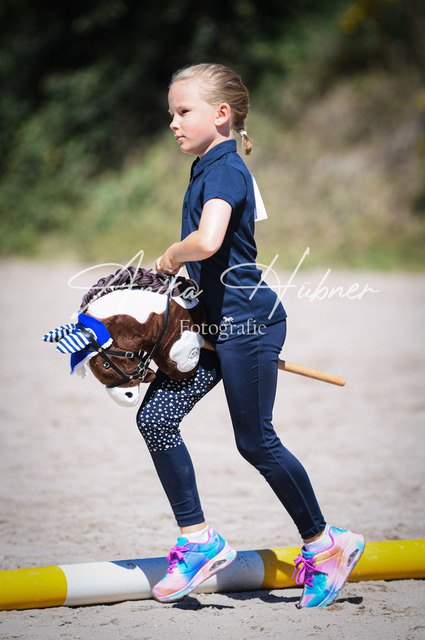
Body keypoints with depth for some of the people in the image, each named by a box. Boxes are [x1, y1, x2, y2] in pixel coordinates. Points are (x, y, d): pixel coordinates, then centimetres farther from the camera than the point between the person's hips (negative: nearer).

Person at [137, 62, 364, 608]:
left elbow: (208, 241, -33)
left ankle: (323, 543, 15)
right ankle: (198, 540, 6)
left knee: (255, 441, -2)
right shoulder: (206, 169, 14)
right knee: (156, 417, 1)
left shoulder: (226, 171, -16)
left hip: (246, 319, -9)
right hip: (214, 320, 9)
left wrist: (172, 256, -15)